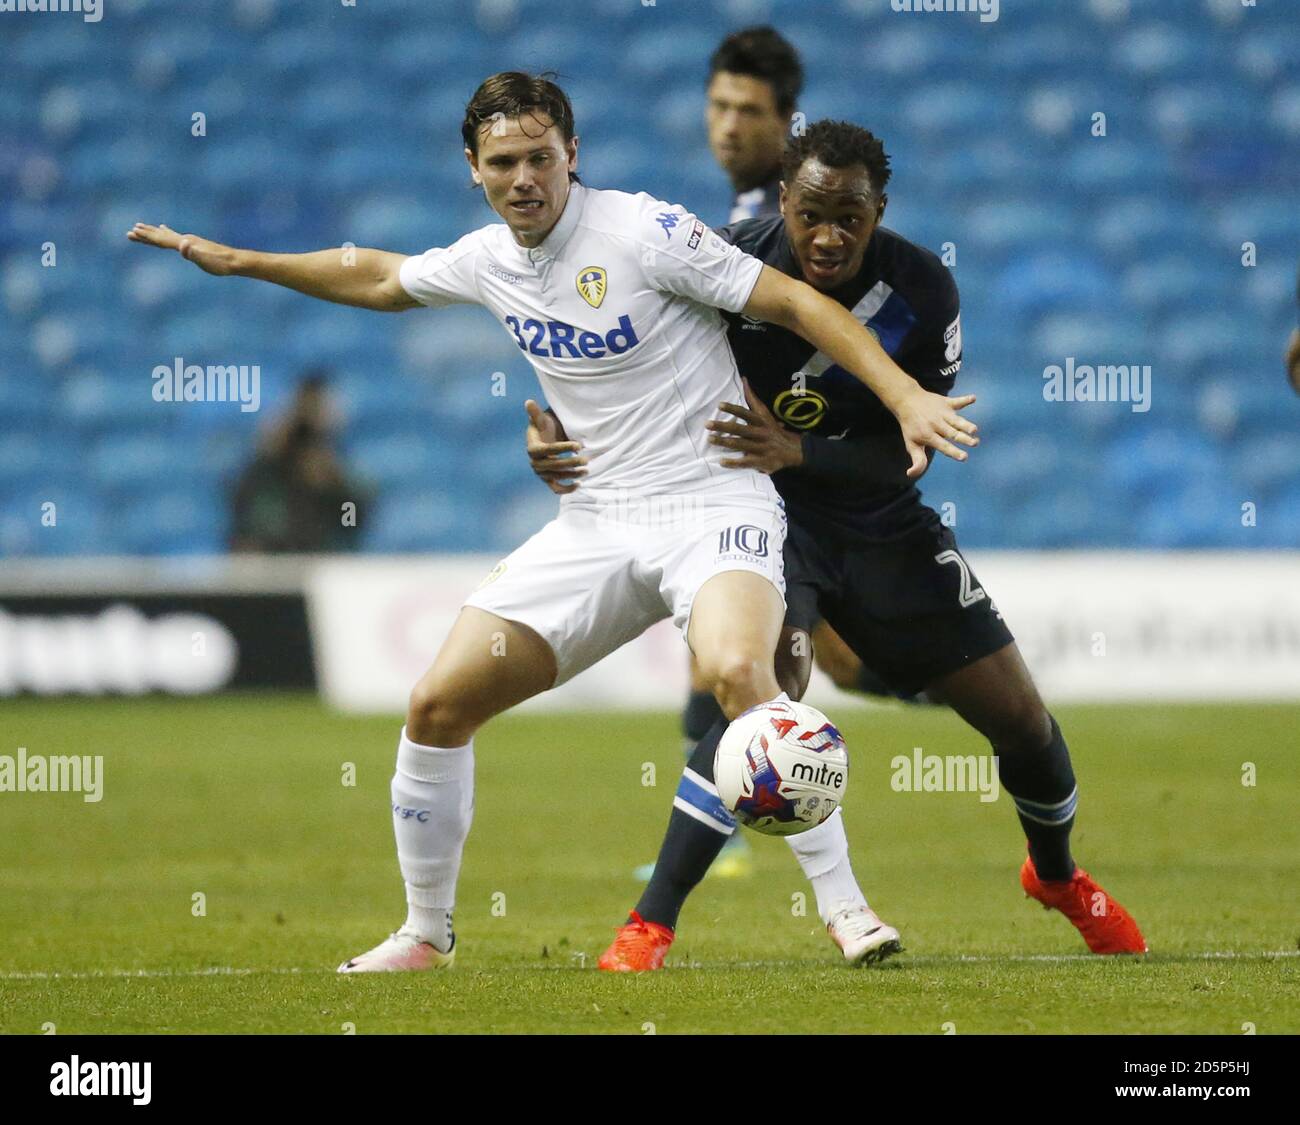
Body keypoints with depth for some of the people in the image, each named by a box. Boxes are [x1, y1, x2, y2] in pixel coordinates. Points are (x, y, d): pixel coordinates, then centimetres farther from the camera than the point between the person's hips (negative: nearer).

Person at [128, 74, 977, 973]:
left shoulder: (644, 233, -14)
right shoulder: (488, 261, 6)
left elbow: (798, 302, -12)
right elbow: (377, 277, 27)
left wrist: (906, 395, -21)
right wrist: (236, 261, 26)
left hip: (713, 503, -6)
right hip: (599, 520, 6)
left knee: (736, 670, -36)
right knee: (438, 704, 0)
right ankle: (426, 934, 18)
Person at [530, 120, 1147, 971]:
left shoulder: (923, 295, -19)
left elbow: (907, 453, -18)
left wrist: (793, 450, -34)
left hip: (882, 525, 3)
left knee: (1020, 717, 6)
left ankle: (1058, 876, 40)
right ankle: (650, 926, -26)